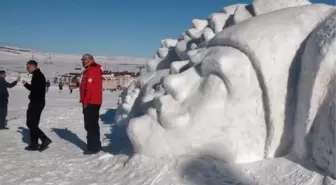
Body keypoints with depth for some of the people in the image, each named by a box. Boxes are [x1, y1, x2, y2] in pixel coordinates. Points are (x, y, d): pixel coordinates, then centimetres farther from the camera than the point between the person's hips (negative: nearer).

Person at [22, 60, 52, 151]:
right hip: (37, 102, 10)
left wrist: (26, 84, -9)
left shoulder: (37, 75, -14)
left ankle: (45, 139, -5)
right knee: (32, 123, 12)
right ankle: (34, 144, 14)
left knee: (31, 124, -7)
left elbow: (35, 89, -22)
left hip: (37, 103, -10)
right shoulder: (38, 75, 17)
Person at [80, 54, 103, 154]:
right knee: (93, 124, 14)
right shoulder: (93, 70, 19)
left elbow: (90, 88, -21)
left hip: (90, 102, -10)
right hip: (94, 102, 10)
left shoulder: (91, 71, -14)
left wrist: (85, 102, -15)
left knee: (90, 125, -8)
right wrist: (85, 101, 19)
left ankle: (93, 147, -4)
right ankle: (96, 146, 21)